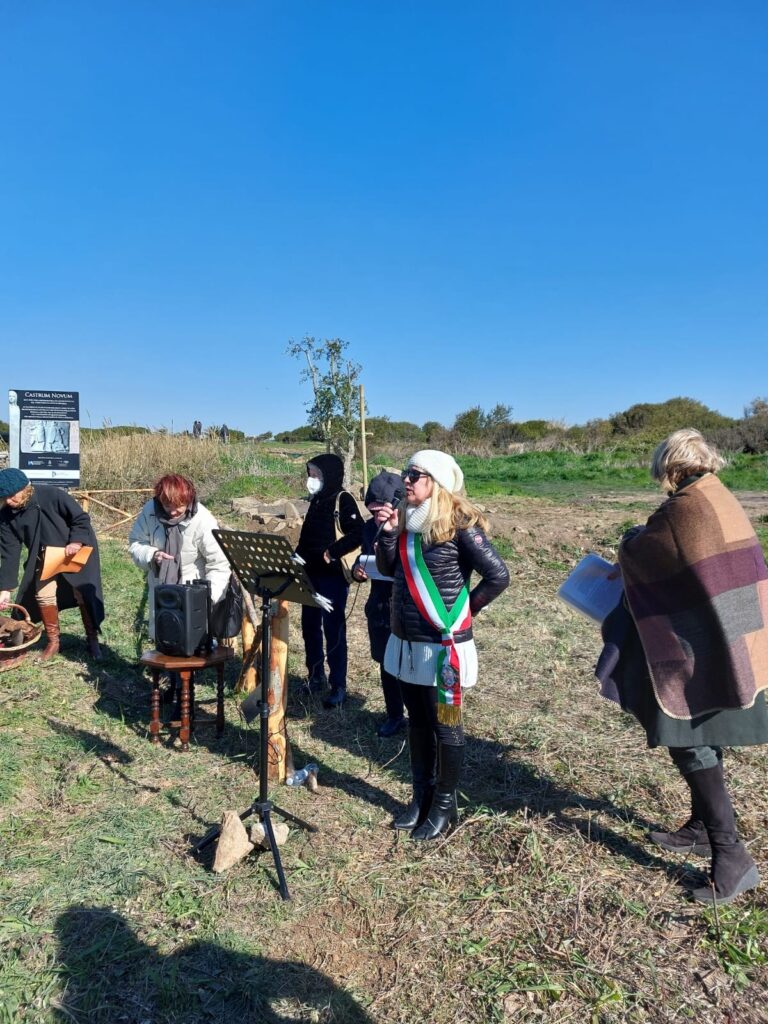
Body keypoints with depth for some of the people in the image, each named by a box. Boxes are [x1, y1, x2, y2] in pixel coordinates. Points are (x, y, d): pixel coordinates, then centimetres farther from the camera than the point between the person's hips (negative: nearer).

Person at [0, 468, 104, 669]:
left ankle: (92, 641, 15)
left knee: (85, 595, -1)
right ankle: (53, 642, 16)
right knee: (43, 595, -3)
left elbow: (82, 518, -18)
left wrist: (76, 542, -34)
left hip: (77, 552, -4)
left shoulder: (53, 496, -28)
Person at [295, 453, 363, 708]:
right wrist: (298, 556, 7)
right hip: (311, 574, 8)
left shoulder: (342, 500, -10)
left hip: (333, 576, -8)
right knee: (309, 627, 14)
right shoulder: (316, 501, 14)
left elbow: (357, 534, -20)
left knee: (334, 631, -2)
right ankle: (315, 676, 30)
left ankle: (339, 686, 7)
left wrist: (331, 552, -22)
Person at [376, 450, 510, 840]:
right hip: (407, 641, 7)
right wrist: (389, 531, -3)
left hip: (443, 644, -7)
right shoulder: (408, 521, 6)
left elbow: (498, 576, -16)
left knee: (445, 726, 8)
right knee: (418, 723, 18)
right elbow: (387, 568, 11)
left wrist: (466, 608, -7)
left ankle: (444, 804, 25)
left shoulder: (459, 524, -15)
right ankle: (421, 796, 34)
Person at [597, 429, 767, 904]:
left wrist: (632, 537, 15)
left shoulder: (684, 508, -21)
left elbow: (635, 553, -7)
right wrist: (630, 570, 22)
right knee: (701, 739, 20)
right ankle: (703, 828, 34)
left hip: (703, 652, -9)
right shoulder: (721, 500, 8)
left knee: (691, 744, -1)